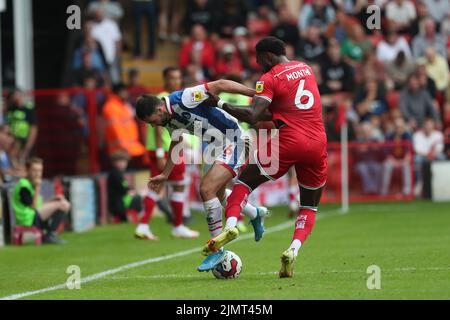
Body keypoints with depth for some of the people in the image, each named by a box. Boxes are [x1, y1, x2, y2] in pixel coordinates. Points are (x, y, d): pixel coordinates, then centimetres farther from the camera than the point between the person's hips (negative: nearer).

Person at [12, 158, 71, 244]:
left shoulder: (31, 184, 16)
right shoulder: (24, 186, -16)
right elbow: (33, 207, -21)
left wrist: (54, 200, 4)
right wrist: (37, 188, -23)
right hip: (29, 219, -10)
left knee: (65, 204, 16)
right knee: (61, 204, -16)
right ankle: (49, 235, -10)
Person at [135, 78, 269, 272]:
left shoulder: (183, 99, -25)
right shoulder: (169, 119, 3)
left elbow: (219, 85, -27)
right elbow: (176, 143, 21)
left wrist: (256, 94, -30)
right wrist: (165, 175, 21)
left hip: (234, 141, -10)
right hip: (218, 145, 10)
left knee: (207, 189, -18)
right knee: (216, 195, 21)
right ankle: (255, 214, 47)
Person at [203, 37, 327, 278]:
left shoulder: (270, 79, -2)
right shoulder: (306, 69, 18)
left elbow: (253, 116, -12)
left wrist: (222, 106, -4)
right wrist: (269, 116, 22)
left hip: (289, 141, -5)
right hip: (318, 143, 5)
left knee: (245, 181, 7)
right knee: (309, 207, 15)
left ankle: (231, 224, -18)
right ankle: (293, 250, -9)